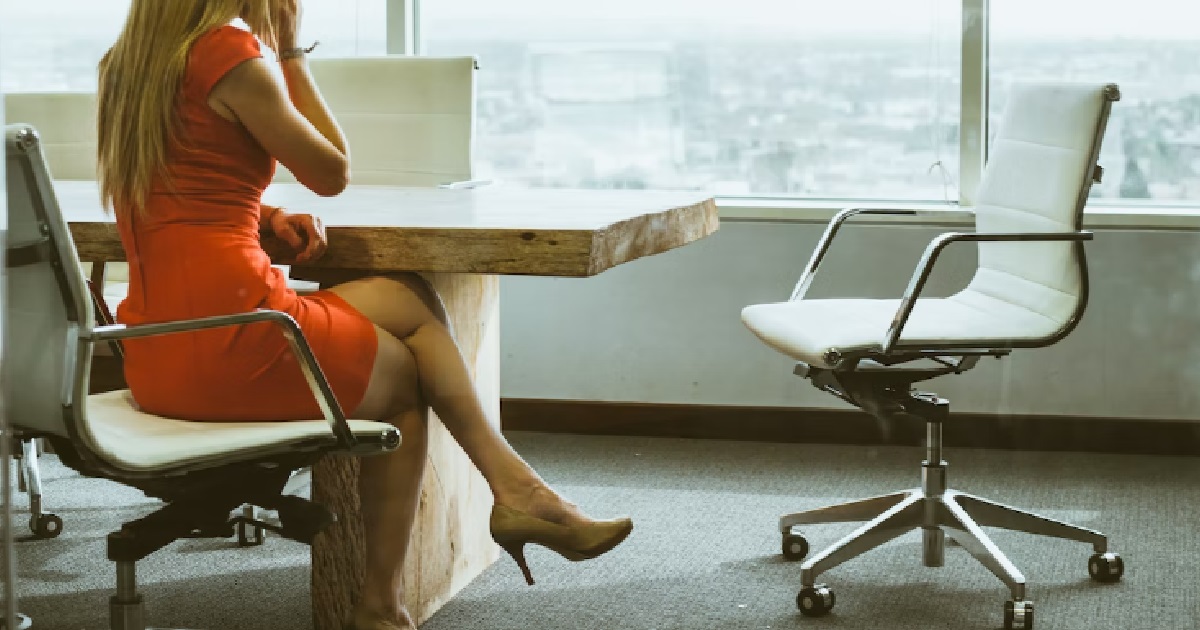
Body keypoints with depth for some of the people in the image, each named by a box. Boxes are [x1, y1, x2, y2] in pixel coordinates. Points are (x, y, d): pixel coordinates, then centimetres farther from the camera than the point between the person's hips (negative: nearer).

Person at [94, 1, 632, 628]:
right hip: (232, 339, -8)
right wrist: (291, 55, 4)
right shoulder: (235, 56, -11)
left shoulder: (124, 64, 14)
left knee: (409, 301, 18)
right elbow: (333, 172, -1)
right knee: (404, 377, 19)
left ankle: (514, 487, 15)